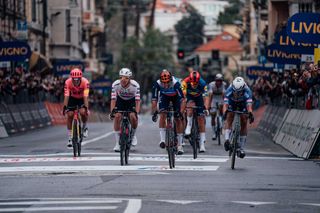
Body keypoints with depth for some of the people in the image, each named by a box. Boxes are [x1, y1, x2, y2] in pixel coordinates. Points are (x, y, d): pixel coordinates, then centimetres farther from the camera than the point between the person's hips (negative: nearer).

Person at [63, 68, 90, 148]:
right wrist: (65, 107, -43)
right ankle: (70, 138, 1)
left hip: (82, 98, -1)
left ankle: (85, 127, 6)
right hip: (72, 98, 1)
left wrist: (86, 108, -45)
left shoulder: (85, 82, -33)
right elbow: (66, 96, -33)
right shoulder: (68, 82, -30)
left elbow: (86, 97, -36)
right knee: (70, 115, -9)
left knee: (83, 112, -25)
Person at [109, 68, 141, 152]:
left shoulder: (135, 85, -31)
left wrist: (136, 112, -44)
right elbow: (113, 99, -26)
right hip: (120, 100, 1)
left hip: (131, 101, -1)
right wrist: (112, 111, -38)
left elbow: (137, 100, -31)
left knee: (133, 117, -26)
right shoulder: (115, 84, -27)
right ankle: (117, 143, -13)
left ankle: (133, 135, 6)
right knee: (117, 116, -22)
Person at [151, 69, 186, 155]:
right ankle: (162, 139, -16)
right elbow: (154, 100, -29)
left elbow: (182, 99, -39)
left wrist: (181, 112, -48)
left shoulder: (175, 83, -39)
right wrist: (154, 112, -37)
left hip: (175, 96, -2)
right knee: (162, 115, -21)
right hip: (164, 96, 2)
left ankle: (180, 145, 2)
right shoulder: (157, 84, -34)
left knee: (178, 119, -5)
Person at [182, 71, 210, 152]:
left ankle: (202, 144, -5)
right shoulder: (185, 82, -32)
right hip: (189, 97, 0)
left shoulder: (202, 84, -30)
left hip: (199, 98, 0)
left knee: (201, 120, -7)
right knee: (191, 105, -37)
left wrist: (206, 109, -45)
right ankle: (188, 126, -19)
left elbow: (205, 98, -31)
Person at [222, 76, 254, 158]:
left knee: (243, 122, -10)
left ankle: (241, 148, -5)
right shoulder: (230, 90, -37)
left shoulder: (247, 91, -39)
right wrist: (224, 113, -64)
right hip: (232, 103, 1)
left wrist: (250, 113, -67)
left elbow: (249, 104, -49)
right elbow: (225, 103, -45)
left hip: (243, 104, -1)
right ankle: (227, 140, -35)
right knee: (229, 119, -23)